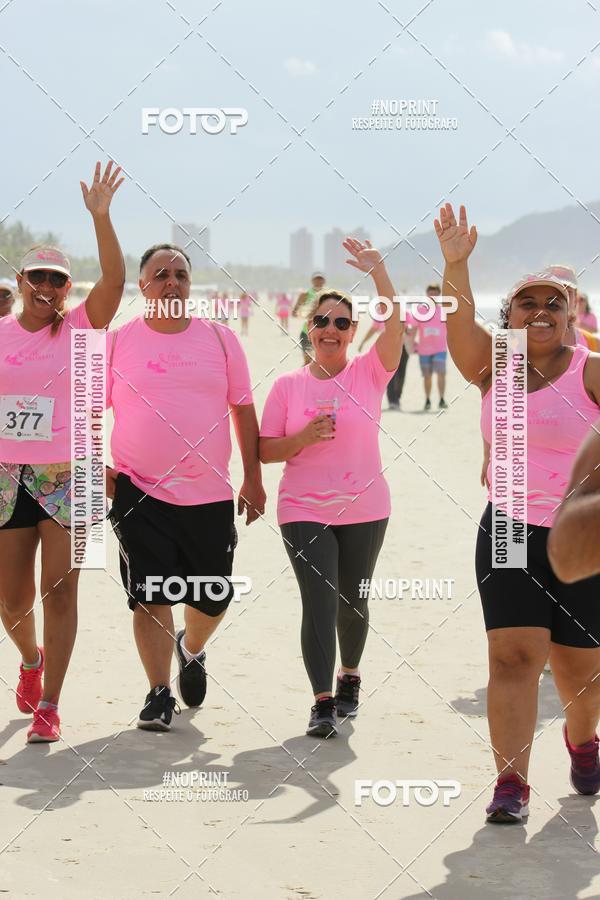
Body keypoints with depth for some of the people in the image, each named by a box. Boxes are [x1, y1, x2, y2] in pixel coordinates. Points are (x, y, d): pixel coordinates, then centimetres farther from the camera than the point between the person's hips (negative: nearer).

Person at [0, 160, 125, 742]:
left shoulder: (79, 327, 0)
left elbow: (114, 279, -16)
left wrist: (100, 217, -25)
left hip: (69, 476, -2)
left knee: (59, 590, -4)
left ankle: (49, 706, 3)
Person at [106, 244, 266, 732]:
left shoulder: (220, 338, 4)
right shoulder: (118, 341, 1)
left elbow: (243, 409, 10)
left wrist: (253, 477, 8)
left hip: (210, 494, 2)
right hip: (139, 491, -2)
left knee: (214, 599, 8)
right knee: (151, 596, -6)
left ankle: (192, 649, 40)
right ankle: (159, 693, 6)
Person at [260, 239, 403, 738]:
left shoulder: (369, 374, -1)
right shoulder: (287, 386, 1)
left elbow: (394, 327, -18)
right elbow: (266, 450, 3)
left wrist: (379, 272, -30)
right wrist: (304, 438, -16)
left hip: (365, 510, 1)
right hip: (304, 512, -1)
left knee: (352, 601, 13)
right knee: (319, 603, -12)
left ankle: (349, 676, 38)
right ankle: (323, 702, -11)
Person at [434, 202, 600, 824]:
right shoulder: (493, 366, 4)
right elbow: (460, 324, -13)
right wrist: (455, 267, -27)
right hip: (509, 532, 2)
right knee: (514, 654, -10)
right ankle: (510, 782, -9)